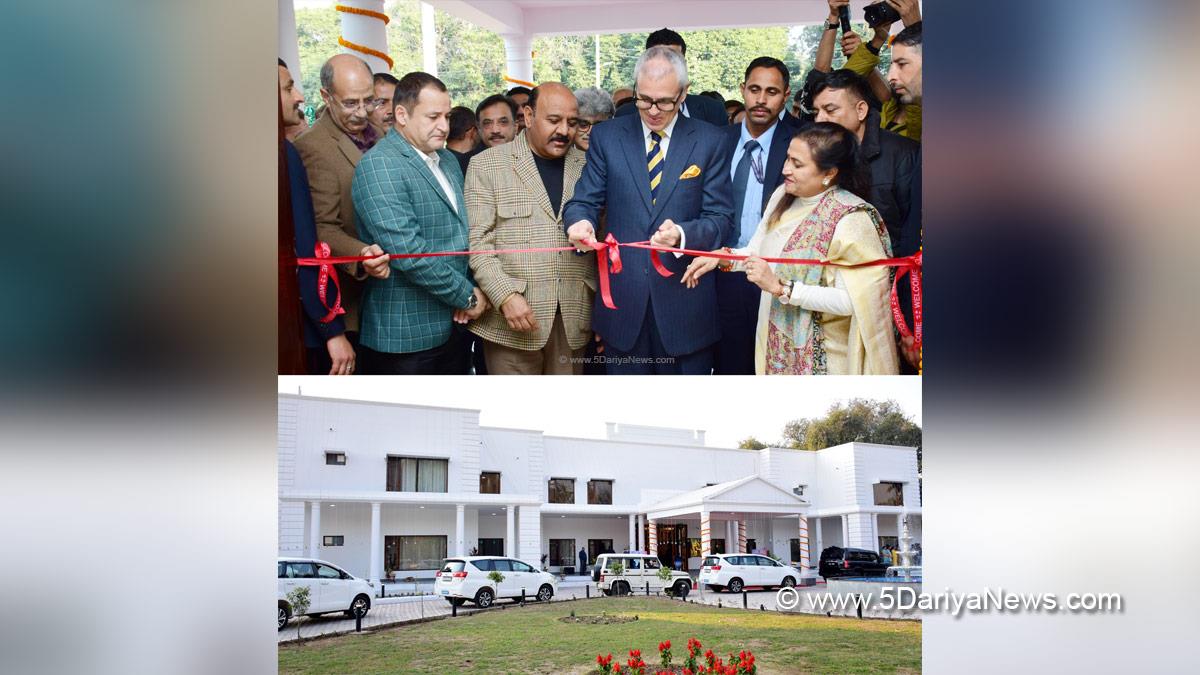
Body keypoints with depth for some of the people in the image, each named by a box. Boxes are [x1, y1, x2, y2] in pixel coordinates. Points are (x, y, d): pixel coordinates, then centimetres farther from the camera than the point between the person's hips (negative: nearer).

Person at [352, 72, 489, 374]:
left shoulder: (447, 160, 13)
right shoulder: (379, 165, -14)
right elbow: (407, 252, -22)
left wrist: (474, 291, -1)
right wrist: (468, 296, -13)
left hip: (455, 324, 8)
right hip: (406, 337, -7)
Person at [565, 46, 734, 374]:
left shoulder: (709, 141, 1)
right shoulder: (606, 136, 5)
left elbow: (721, 217, -2)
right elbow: (584, 201, 5)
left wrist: (682, 234, -22)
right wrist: (579, 221, -20)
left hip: (685, 302, -1)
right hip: (622, 300, 1)